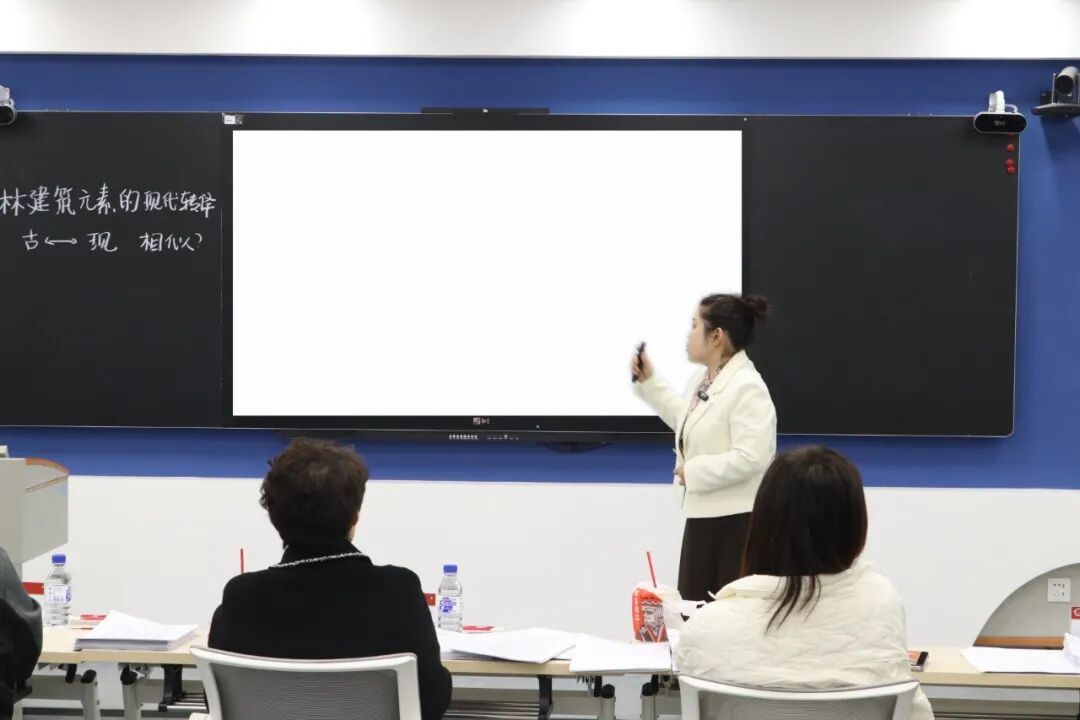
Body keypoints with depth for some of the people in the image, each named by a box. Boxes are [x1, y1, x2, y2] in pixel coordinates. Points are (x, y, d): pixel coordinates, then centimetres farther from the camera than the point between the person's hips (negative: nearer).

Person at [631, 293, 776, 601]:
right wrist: (649, 381, 24)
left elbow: (750, 457, -28)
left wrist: (692, 471, -19)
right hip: (703, 516, 10)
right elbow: (687, 420, 29)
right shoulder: (703, 380, 11)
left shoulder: (747, 387, -20)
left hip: (738, 522, -10)